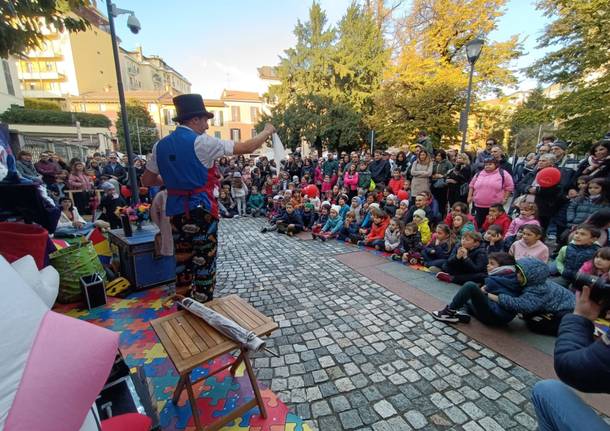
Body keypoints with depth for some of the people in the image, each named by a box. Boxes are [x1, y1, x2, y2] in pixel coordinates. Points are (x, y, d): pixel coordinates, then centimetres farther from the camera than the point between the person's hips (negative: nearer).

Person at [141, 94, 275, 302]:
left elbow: (147, 181, 13)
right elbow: (245, 148, -8)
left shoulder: (161, 145, 7)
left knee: (183, 261, 17)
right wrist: (267, 132, 6)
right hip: (200, 210, -6)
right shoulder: (201, 142, -11)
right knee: (204, 262, 6)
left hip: (176, 211, 7)